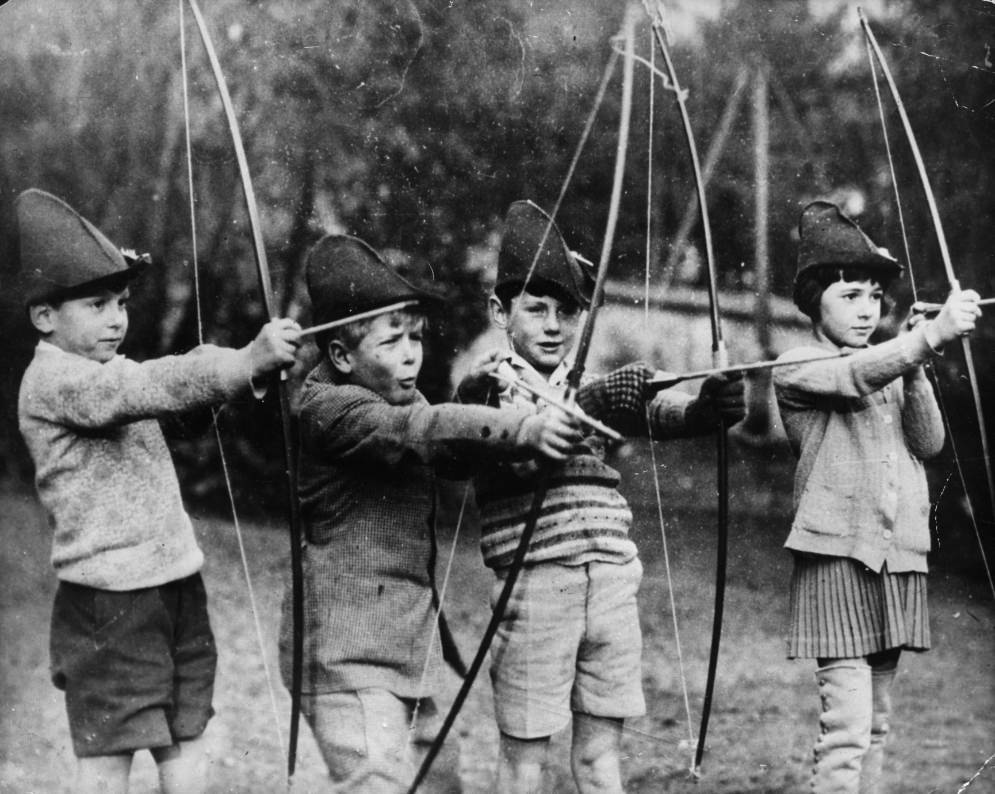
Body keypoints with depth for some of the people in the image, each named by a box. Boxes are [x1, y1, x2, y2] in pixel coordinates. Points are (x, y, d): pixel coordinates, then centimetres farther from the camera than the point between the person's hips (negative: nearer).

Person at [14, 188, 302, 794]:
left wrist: (263, 358, -9)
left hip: (177, 589, 8)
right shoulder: (52, 381, -14)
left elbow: (180, 378, 9)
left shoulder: (111, 369, 16)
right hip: (110, 606, -8)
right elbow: (150, 389, -29)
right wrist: (249, 360, -37)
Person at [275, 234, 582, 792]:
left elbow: (452, 457, 7)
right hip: (347, 660, -9)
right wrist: (525, 430, -42)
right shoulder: (327, 409, -15)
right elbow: (421, 431, -30)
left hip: (404, 650, 9)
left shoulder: (401, 397, 14)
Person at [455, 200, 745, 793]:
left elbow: (655, 414, -1)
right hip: (535, 582, -4)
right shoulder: (487, 384, 1)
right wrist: (589, 408, -32)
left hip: (611, 581, 5)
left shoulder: (594, 387, 16)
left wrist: (710, 406, -22)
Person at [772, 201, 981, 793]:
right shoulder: (799, 369, -2)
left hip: (899, 561, 6)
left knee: (876, 722, 10)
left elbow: (929, 442, 5)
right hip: (837, 556, -6)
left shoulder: (892, 369, 17)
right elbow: (857, 377, -23)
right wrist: (932, 334, -36)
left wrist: (915, 371, -9)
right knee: (847, 724, -14)